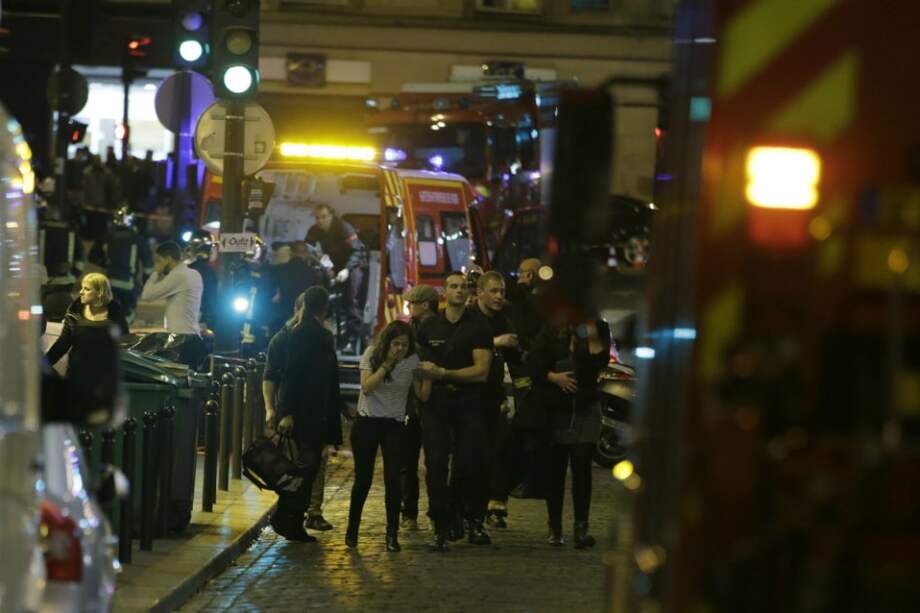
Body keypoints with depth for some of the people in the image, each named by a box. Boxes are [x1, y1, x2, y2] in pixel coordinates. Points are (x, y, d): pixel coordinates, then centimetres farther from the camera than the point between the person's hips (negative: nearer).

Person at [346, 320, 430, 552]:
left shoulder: (412, 361, -3)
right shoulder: (372, 354, -7)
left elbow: (423, 396, -5)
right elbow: (367, 387, -19)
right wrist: (387, 364, -23)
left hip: (395, 426, 1)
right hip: (367, 422, -1)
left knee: (393, 479, -9)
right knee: (363, 478, 1)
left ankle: (392, 534, -3)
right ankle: (352, 529, 17)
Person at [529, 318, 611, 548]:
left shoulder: (598, 329, 3)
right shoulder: (552, 330, 4)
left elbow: (600, 361, -11)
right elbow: (535, 361, -1)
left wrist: (592, 334, -19)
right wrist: (553, 377, -14)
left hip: (586, 408, -1)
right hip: (555, 408, 1)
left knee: (582, 467, -9)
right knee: (555, 468, 5)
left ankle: (581, 529, -9)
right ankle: (554, 527, 14)